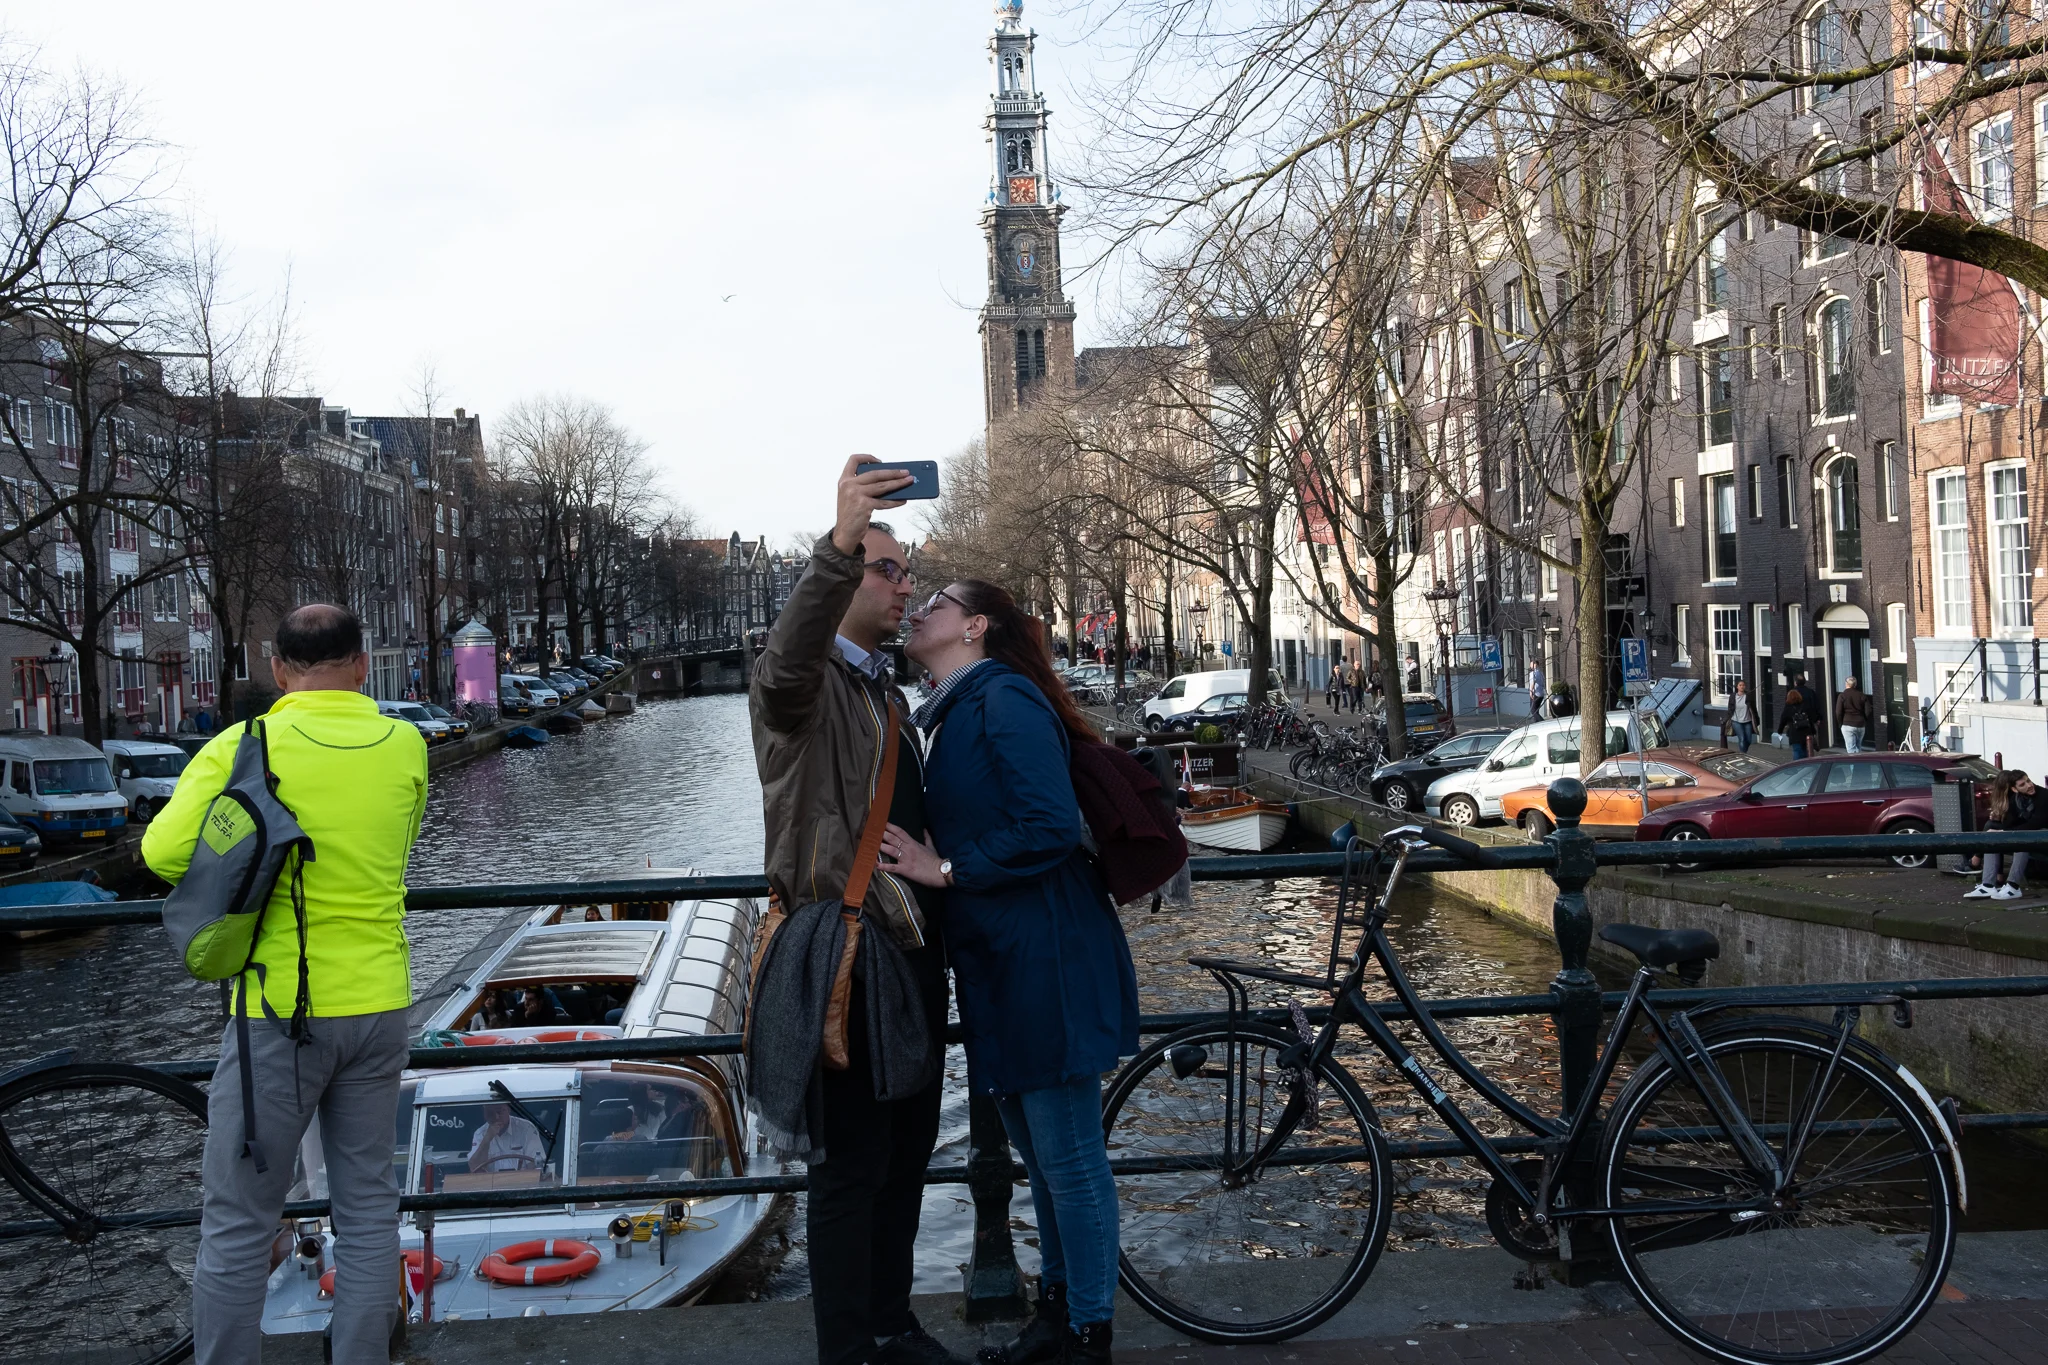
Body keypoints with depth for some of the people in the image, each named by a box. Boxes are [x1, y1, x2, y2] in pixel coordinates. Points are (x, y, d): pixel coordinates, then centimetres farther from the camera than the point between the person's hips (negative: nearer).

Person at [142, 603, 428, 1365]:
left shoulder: (244, 749, -11)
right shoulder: (405, 747, 0)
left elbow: (165, 853, -13)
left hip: (280, 1012, -3)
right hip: (378, 1004, 4)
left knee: (238, 1217, 8)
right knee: (367, 1203, 15)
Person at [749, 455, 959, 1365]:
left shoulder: (886, 691, 20)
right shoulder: (806, 681, -9)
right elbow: (786, 662, -36)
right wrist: (841, 543, -49)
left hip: (911, 948, 9)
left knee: (908, 1150, 16)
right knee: (852, 1164, -3)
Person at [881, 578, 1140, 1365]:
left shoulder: (1005, 698, -14)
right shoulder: (950, 712, 15)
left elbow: (1051, 827, -22)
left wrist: (945, 868, -18)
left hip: (1045, 962, -10)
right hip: (999, 965, 10)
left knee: (1067, 1155, 1)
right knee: (1036, 1149, 20)